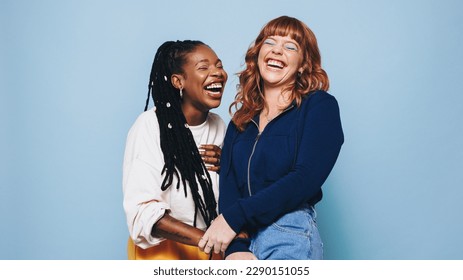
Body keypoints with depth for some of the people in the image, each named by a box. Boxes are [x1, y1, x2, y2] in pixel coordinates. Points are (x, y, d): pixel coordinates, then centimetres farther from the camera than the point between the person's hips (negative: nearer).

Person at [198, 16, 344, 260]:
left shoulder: (320, 106, -1)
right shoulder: (240, 121, 13)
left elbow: (306, 178, -13)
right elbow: (227, 185, 1)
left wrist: (234, 217, -16)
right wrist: (234, 247, -15)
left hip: (288, 239, -4)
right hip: (241, 239, 4)